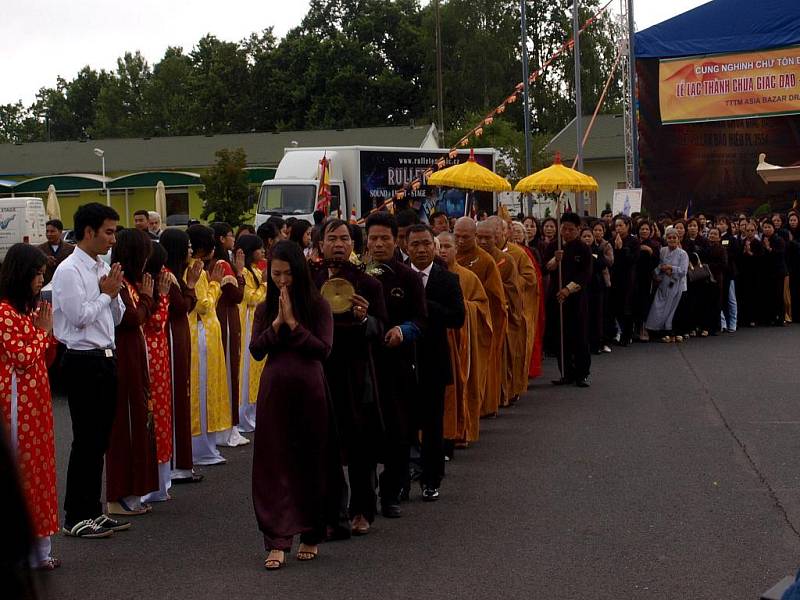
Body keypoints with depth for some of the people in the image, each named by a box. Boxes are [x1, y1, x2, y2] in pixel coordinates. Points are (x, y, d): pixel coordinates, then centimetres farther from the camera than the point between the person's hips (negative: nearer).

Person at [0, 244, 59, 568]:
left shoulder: (32, 307, 13)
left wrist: (48, 329, 2)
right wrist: (44, 330, -8)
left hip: (37, 397, 9)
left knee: (38, 467, 11)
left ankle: (39, 548, 17)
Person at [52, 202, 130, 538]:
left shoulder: (103, 270, 13)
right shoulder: (69, 271, -11)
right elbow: (79, 316, -18)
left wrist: (114, 293, 0)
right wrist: (106, 293, -7)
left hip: (105, 358, 8)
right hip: (83, 361, -8)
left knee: (100, 440, 12)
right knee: (86, 441, -3)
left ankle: (93, 511, 21)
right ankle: (76, 518, 6)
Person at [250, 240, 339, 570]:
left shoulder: (318, 305, -2)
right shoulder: (265, 308, 8)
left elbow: (324, 349, -10)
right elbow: (256, 350, 0)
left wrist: (293, 323, -13)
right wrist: (277, 322, -10)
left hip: (309, 389, -2)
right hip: (275, 390, 2)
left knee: (311, 463, 7)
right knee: (275, 466, -2)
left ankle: (311, 537, 20)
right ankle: (278, 541, -2)